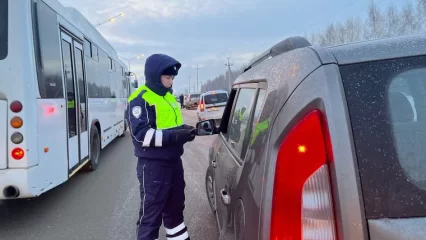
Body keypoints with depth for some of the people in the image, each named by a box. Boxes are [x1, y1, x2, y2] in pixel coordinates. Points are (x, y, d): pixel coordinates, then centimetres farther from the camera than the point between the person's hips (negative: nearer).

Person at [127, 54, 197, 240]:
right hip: (152, 166, -8)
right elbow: (141, 135, -22)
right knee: (151, 214, 3)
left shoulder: (168, 96, 13)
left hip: (174, 162, 9)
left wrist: (187, 130, 0)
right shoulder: (140, 99, -14)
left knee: (175, 208, 22)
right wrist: (175, 136, -27)